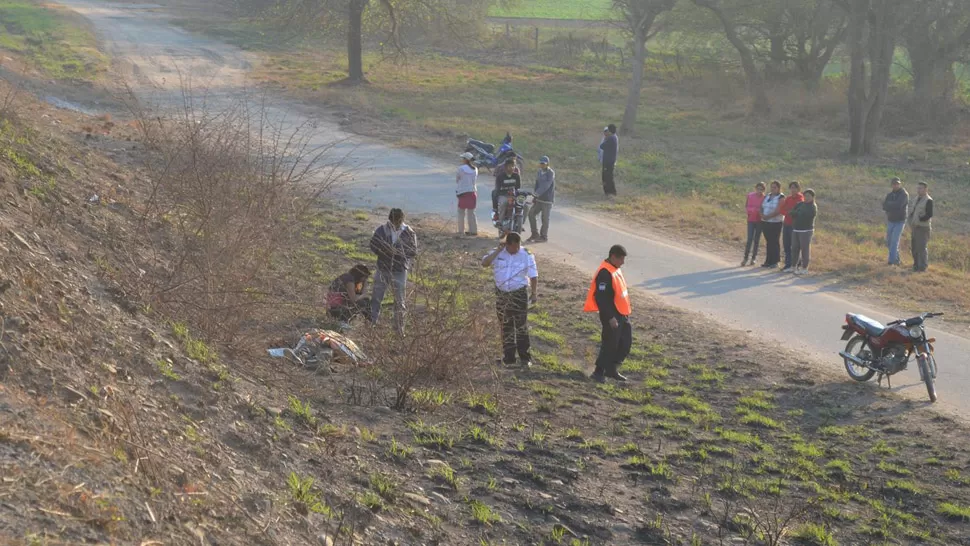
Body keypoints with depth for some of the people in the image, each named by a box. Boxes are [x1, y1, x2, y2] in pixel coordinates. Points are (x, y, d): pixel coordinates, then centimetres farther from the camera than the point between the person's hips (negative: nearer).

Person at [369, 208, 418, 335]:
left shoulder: (409, 233, -6)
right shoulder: (381, 230, -4)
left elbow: (413, 251, -5)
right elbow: (373, 246, 0)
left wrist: (400, 251, -22)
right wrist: (385, 250, -19)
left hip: (400, 271, -1)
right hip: (383, 269, 1)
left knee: (399, 301, 5)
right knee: (376, 298, 8)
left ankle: (399, 328, 16)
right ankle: (371, 323, 20)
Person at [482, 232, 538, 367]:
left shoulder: (526, 255, -6)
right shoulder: (498, 254, -2)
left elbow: (533, 276, 0)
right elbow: (484, 263, -15)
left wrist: (533, 293, -1)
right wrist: (498, 250, -18)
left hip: (519, 294, -2)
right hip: (501, 294, 3)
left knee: (522, 326, -2)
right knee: (506, 327, 9)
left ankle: (525, 357, 6)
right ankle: (509, 357, 18)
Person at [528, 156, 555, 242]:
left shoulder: (551, 173, -14)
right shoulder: (540, 172, 11)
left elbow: (545, 186, -25)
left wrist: (536, 194, -32)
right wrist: (535, 196, 15)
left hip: (547, 199, -7)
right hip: (539, 198, 7)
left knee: (545, 218, -1)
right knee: (531, 214, 1)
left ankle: (544, 236, 11)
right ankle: (534, 234, 10)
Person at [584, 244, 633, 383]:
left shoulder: (615, 269, 9)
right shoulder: (605, 273, -22)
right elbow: (601, 298, -25)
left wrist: (627, 306, 21)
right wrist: (610, 317, -24)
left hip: (622, 314, 10)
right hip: (611, 316, -10)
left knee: (626, 343, 13)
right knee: (610, 345, -3)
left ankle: (612, 369, 24)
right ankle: (599, 372, 9)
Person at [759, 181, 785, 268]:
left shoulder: (781, 197, -7)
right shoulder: (767, 196, 14)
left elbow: (778, 211, -17)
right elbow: (761, 207, 11)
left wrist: (767, 216, -18)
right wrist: (762, 215, -9)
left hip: (775, 223, -6)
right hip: (765, 223, 6)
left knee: (774, 242, -2)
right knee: (768, 242, 10)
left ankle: (775, 262, 5)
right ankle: (768, 261, 15)